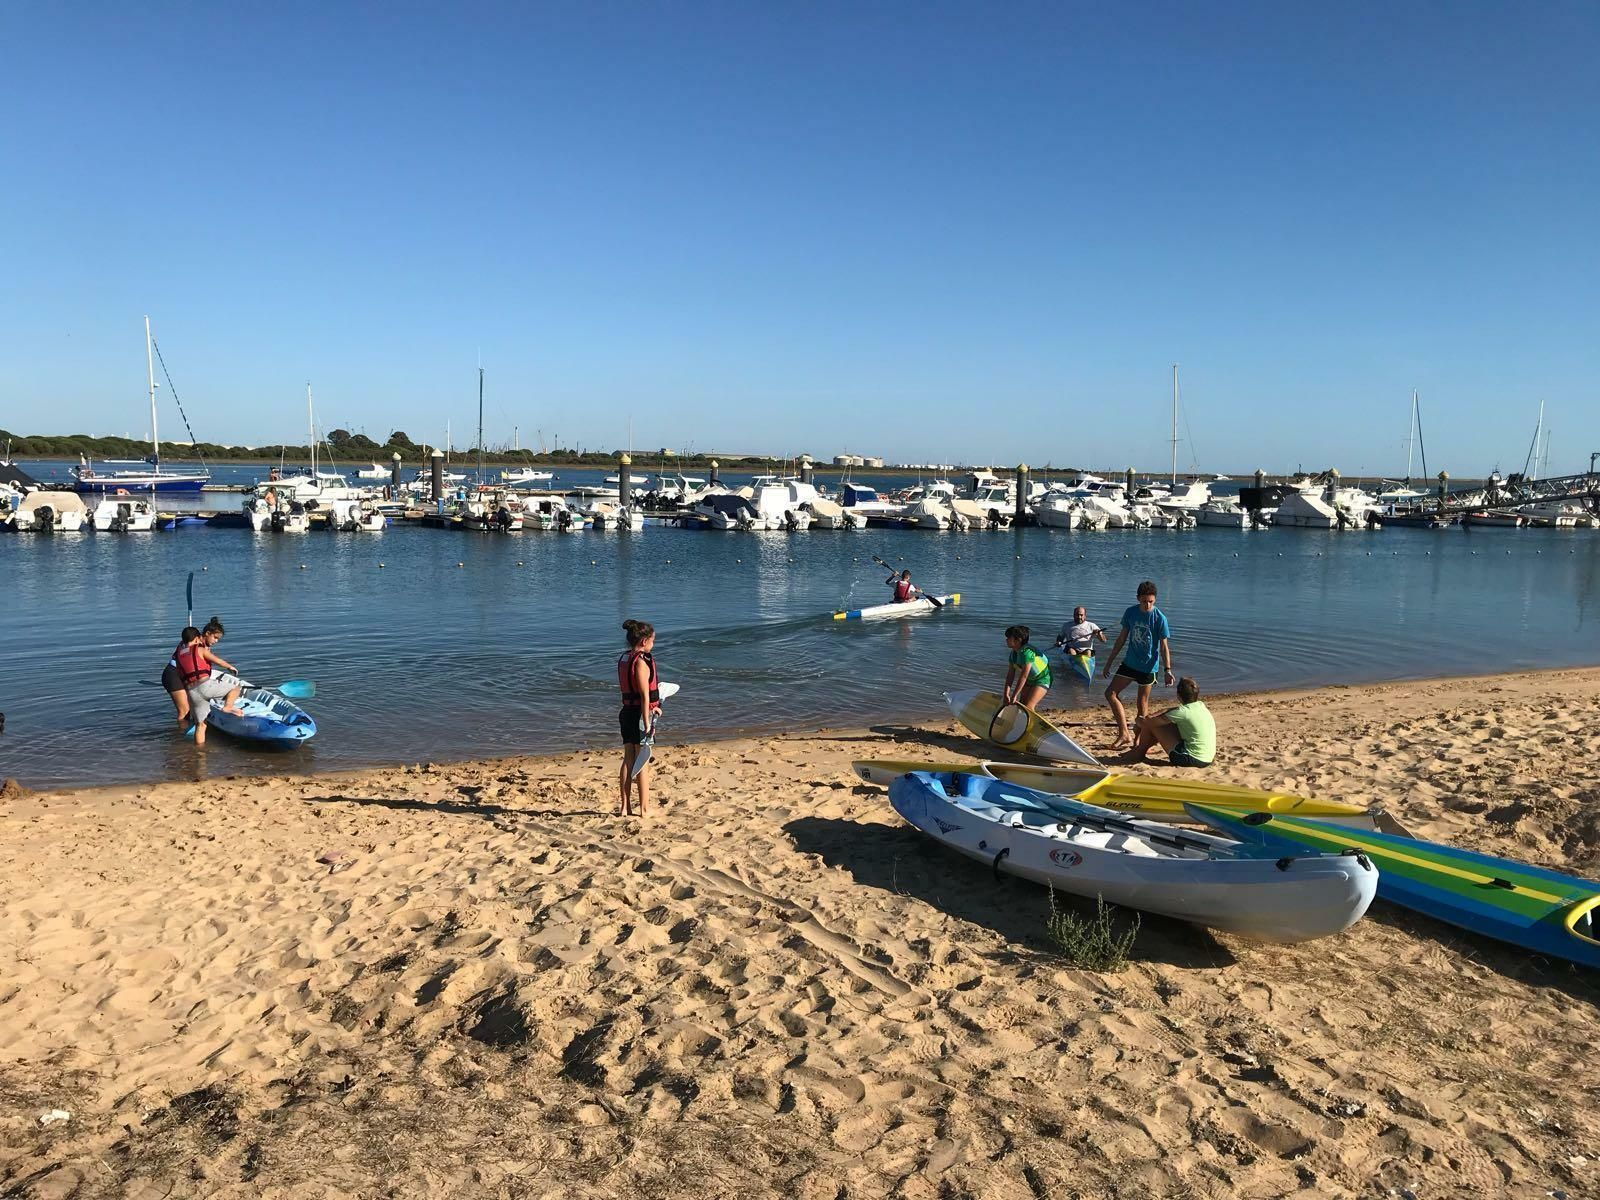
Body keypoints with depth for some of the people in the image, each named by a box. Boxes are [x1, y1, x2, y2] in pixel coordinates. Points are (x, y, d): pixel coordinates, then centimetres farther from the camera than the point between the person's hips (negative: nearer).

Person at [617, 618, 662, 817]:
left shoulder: (622, 659, 9)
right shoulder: (641, 661, -17)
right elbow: (645, 695, -19)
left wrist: (651, 708, 26)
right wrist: (647, 723, -18)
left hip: (627, 712, 8)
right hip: (640, 715, -8)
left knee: (628, 760, 12)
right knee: (643, 763, 1)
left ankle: (624, 808, 16)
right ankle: (644, 809, 8)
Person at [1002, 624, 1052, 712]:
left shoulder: (1027, 652, -31)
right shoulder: (1014, 653, -4)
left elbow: (1023, 676, -31)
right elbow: (1010, 675, -5)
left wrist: (1014, 696, -28)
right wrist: (1006, 694, -14)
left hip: (1042, 680, -9)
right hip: (1029, 680, 9)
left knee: (1028, 706, -17)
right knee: (1021, 704, 6)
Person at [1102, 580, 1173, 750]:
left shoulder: (1159, 618, -14)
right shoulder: (1131, 612, -1)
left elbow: (1164, 646, -9)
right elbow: (1122, 638, 7)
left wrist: (1167, 670, -17)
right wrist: (1109, 662, 9)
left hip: (1148, 666, -5)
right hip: (1130, 663, 5)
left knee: (1143, 704, 2)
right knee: (1110, 693, -3)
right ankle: (1125, 735, -2)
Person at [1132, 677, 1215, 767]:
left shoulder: (1183, 712, -16)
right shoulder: (1201, 706, 7)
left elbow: (1150, 722, -11)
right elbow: (1170, 711, 17)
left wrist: (1139, 721, 11)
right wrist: (1149, 717, 13)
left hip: (1191, 759, -9)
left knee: (1152, 725, -2)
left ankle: (1139, 752, 21)